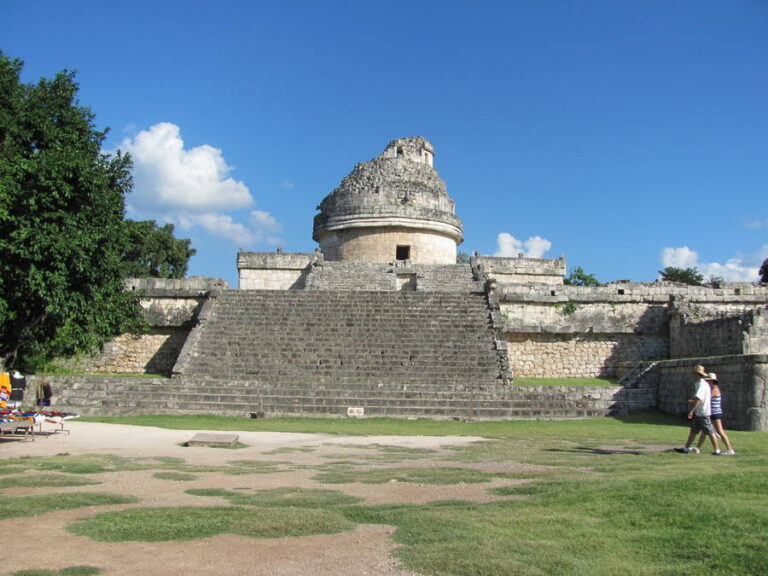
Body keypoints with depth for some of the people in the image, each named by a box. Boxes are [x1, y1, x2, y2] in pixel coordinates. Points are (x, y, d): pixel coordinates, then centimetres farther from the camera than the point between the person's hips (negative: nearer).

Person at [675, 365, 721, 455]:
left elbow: (698, 399, -29)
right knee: (693, 431, 11)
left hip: (703, 413, -10)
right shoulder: (701, 383, 13)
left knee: (710, 432, -2)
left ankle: (717, 450, 4)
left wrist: (692, 410, -33)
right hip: (698, 413, 10)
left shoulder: (702, 385, -18)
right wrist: (692, 401, 23)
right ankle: (686, 448, 14)